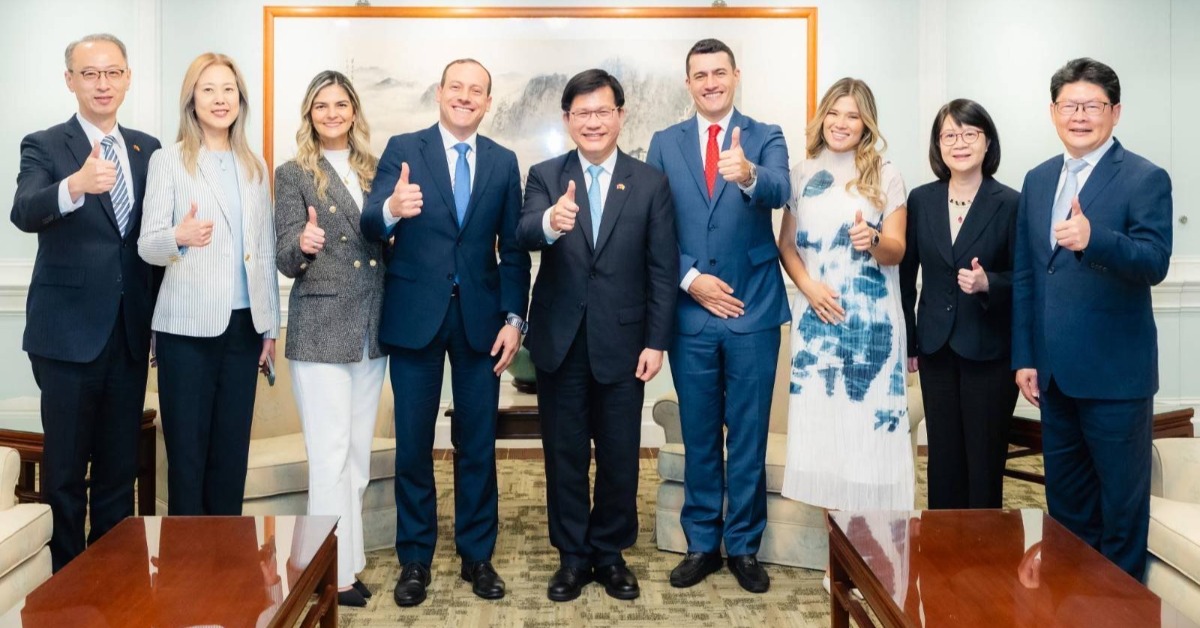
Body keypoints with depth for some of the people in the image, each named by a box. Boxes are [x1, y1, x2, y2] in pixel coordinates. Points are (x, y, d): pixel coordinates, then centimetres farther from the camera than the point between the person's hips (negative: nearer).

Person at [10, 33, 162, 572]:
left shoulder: (148, 150, 9)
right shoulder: (44, 147, -3)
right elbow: (24, 213, -22)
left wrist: (159, 319, 9)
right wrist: (76, 185, -43)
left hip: (130, 332, 4)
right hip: (69, 333, -4)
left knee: (120, 468, 12)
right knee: (65, 471, 5)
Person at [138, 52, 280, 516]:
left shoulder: (255, 166, 12)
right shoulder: (168, 161, 1)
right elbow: (146, 246, -6)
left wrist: (271, 326, 10)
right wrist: (179, 236, -29)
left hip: (244, 323, 4)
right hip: (187, 326, -3)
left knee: (232, 448, 9)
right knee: (187, 448, 1)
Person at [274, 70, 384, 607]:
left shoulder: (373, 170, 11)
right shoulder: (293, 174, -2)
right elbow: (285, 261, -9)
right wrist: (303, 244, -28)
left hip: (371, 327, 5)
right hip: (320, 329, -5)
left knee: (357, 452, 11)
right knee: (330, 453, -3)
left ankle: (348, 556, 23)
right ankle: (336, 571, 8)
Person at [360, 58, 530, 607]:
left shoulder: (503, 162, 7)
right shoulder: (403, 149, 0)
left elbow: (513, 249, 6)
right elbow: (370, 226, -12)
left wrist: (514, 317, -3)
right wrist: (390, 209, -35)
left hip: (480, 317, 2)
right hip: (415, 315, -2)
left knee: (478, 444, 9)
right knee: (413, 444, 7)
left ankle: (477, 555, 24)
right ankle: (415, 559, 22)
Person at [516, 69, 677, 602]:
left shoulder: (650, 183, 0)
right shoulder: (545, 176, 1)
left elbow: (663, 270, 0)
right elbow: (524, 235, -17)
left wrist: (656, 342, -5)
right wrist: (551, 222, -40)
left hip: (622, 342, 0)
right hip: (559, 342, 1)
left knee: (619, 457, 10)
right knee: (564, 455, 11)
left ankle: (610, 554, 29)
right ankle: (572, 556, 27)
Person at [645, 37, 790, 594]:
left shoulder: (766, 138, 1)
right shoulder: (664, 143, 6)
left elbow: (779, 193, -20)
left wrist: (748, 175, -42)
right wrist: (690, 278, -10)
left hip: (753, 311, -1)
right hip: (690, 311, 1)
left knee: (749, 436, 7)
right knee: (699, 436, 11)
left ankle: (744, 546, 22)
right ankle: (701, 543, 25)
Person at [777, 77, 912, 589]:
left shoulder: (886, 176, 2)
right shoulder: (804, 174, 9)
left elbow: (897, 251, -1)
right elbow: (786, 244, 10)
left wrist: (872, 240, -24)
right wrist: (808, 286, -7)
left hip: (871, 323, -2)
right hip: (817, 318, 2)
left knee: (868, 426, -3)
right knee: (821, 425, 2)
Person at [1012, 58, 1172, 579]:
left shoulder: (1145, 179, -7)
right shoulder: (1038, 180, 10)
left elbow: (1155, 262, -20)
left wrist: (1093, 238, -39)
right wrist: (1024, 358, 8)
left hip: (1114, 374, -6)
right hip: (1054, 374, 6)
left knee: (1122, 502, 7)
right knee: (1065, 499, 18)